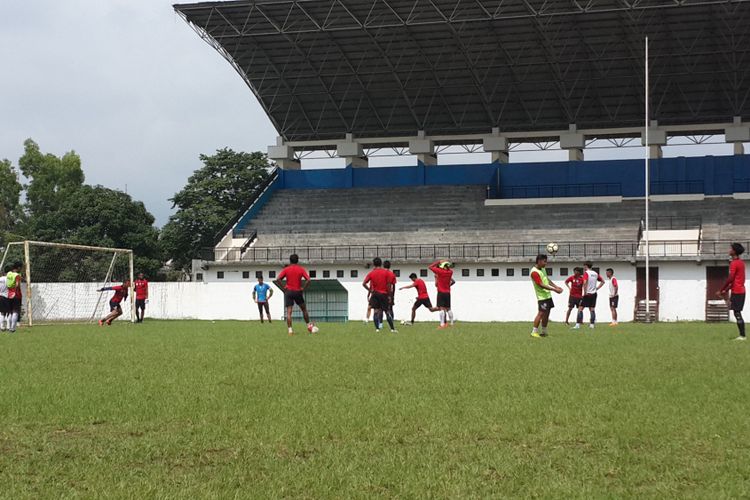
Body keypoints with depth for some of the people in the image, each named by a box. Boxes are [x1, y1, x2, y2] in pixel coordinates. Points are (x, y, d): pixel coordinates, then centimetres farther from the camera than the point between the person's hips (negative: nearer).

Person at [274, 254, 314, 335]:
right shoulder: (301, 269, 0)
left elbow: (277, 279, -11)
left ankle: (290, 330, -11)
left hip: (288, 292, 0)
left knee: (289, 312, -3)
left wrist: (283, 288, -4)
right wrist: (303, 288, -3)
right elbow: (308, 280, -12)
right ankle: (309, 325, 22)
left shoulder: (286, 269, 0)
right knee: (304, 309, 18)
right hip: (298, 292, 0)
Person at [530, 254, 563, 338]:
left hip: (548, 295, 9)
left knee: (546, 314, 10)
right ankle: (534, 332, -4)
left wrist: (556, 286, 12)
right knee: (541, 313, -10)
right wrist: (554, 290, -24)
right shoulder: (534, 272, -19)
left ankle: (544, 332, 17)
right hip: (542, 296, -9)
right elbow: (541, 285, -23)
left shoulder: (543, 269, 12)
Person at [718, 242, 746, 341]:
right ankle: (742, 335, 12)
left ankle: (742, 335, -8)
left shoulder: (734, 263, -15)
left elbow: (730, 279, -19)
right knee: (738, 314, 13)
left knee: (737, 313, -7)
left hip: (736, 292, -9)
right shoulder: (740, 262, 15)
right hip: (741, 290, 9)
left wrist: (721, 291, -12)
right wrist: (726, 290, 19)